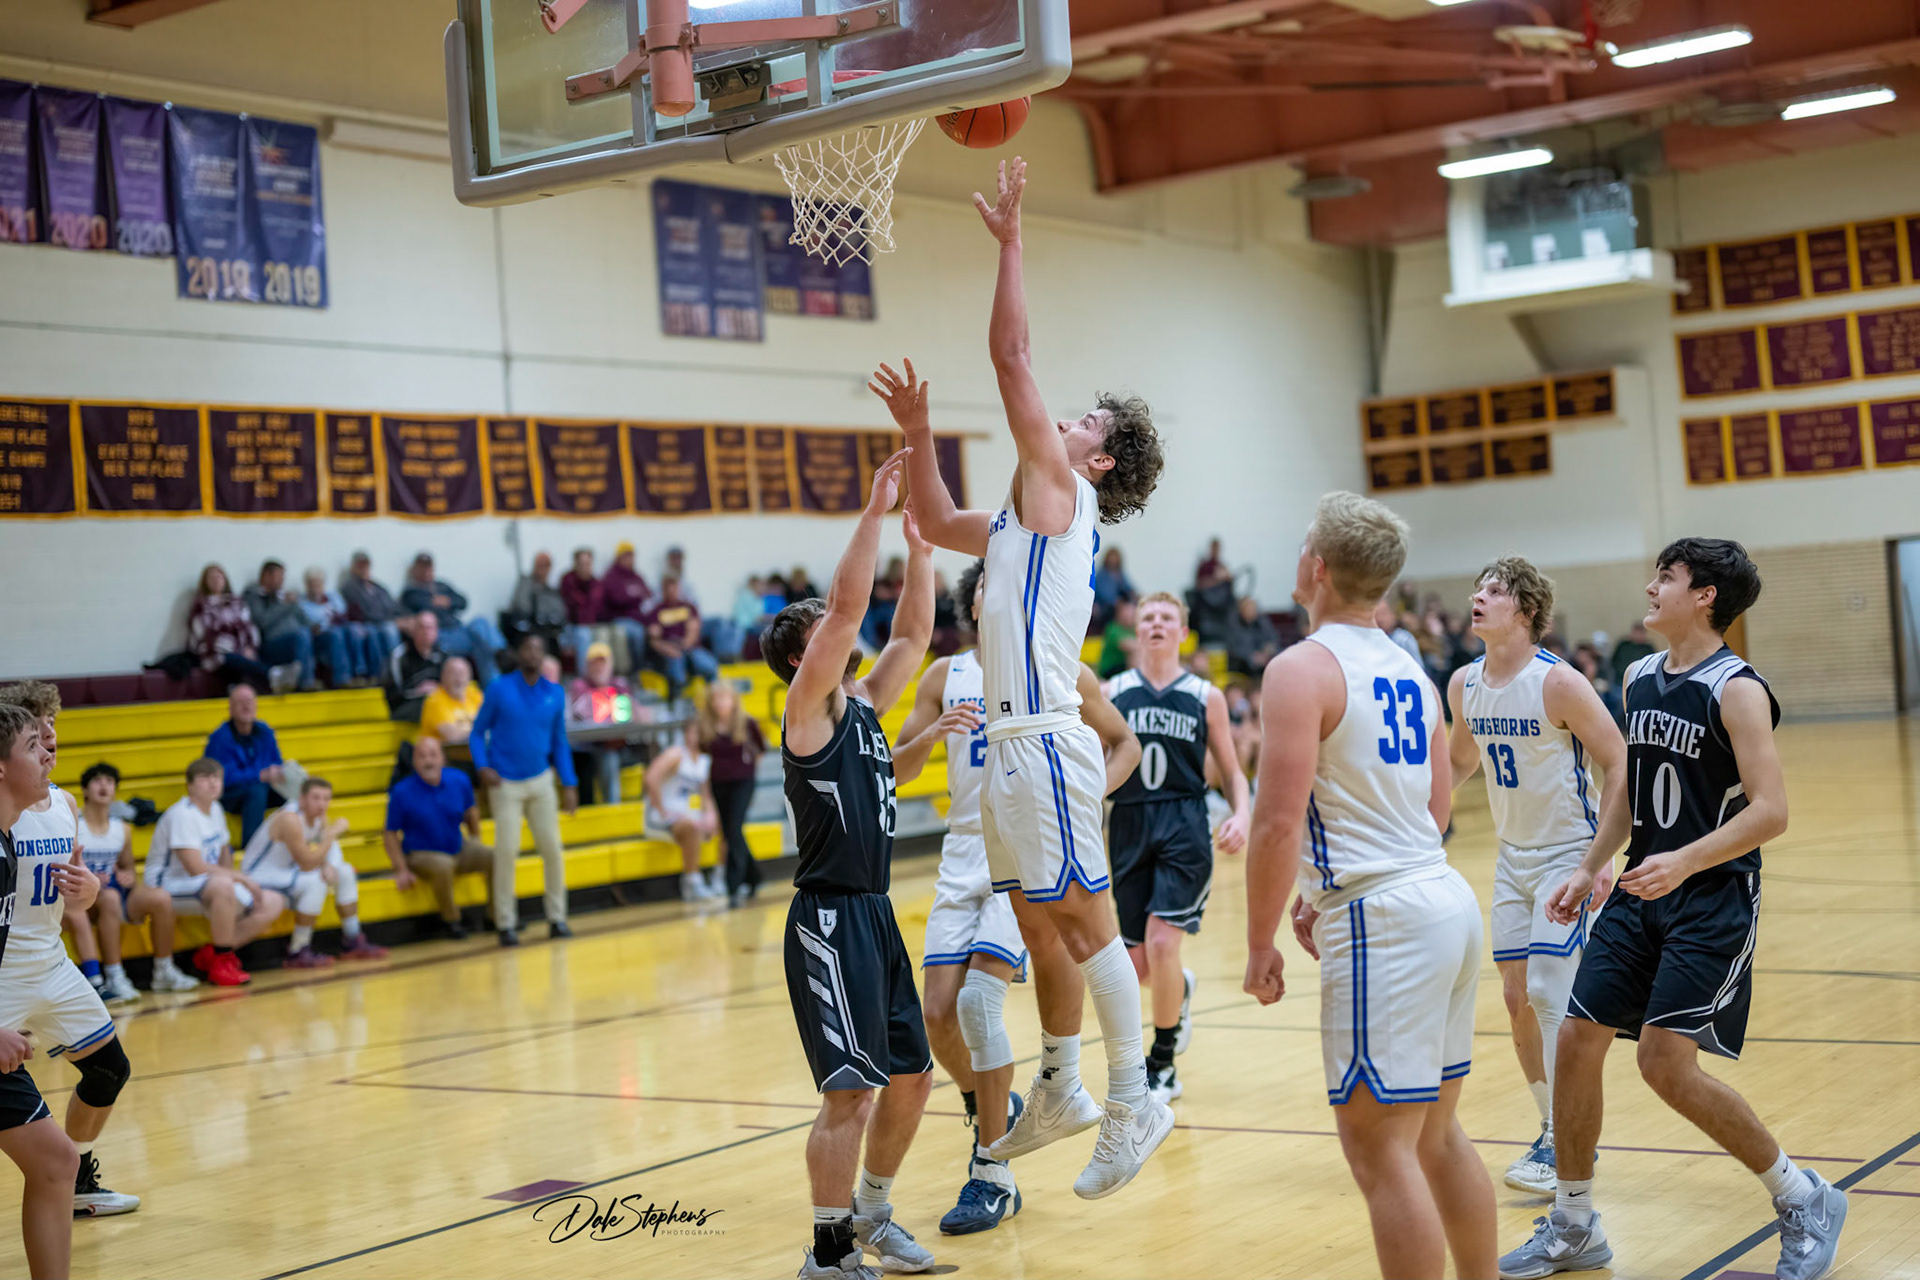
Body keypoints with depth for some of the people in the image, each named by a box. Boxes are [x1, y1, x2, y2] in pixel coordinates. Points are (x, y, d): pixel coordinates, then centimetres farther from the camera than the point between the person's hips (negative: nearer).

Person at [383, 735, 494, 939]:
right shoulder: (402, 792, -15)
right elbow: (391, 833, -8)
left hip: (459, 849, 4)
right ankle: (450, 920, -12)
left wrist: (475, 840, 14)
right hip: (420, 856, -4)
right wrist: (401, 870, -15)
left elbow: (470, 811, 15)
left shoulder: (459, 780, -5)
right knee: (443, 865, -37)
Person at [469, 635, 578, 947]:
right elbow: (478, 732, 0)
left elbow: (560, 743, 10)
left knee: (552, 848, 0)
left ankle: (557, 918, 11)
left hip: (540, 781, 3)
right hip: (505, 783, -3)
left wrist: (569, 784, 5)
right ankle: (506, 924, 2)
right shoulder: (499, 689, -6)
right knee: (506, 851, -6)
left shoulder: (555, 694, 3)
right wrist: (482, 766, -16)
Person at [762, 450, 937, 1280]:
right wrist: (874, 511, -18)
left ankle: (870, 1214, 31)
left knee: (911, 1077, 14)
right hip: (829, 920, -9)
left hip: (876, 915, 9)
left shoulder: (863, 706, 13)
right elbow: (848, 605, -20)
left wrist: (918, 541, 8)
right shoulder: (807, 708, -9)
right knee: (851, 1090, -8)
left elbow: (913, 633, 14)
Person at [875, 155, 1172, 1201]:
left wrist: (1010, 241, -3)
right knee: (1042, 927, 15)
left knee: (1085, 924, -6)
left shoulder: (1062, 489, -3)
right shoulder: (1032, 516, 20)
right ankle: (1060, 1091, 25)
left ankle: (1134, 1104, 0)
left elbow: (1011, 355, -7)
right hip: (1011, 744, 9)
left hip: (1045, 744, -9)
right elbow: (940, 525, 34)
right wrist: (917, 438, 24)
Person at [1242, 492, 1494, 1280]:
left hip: (1382, 922, -9)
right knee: (1437, 1133, 18)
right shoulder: (1407, 667, 14)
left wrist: (1260, 944, -7)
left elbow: (1278, 823, -17)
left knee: (1379, 1150, -4)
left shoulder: (1302, 669, -12)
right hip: (1445, 899, 9)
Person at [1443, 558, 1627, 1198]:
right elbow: (1459, 764, 18)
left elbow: (1619, 763, -14)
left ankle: (1566, 1144, -3)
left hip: (1569, 854, -7)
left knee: (1548, 993, -12)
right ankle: (1555, 1128, 21)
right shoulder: (1463, 683, 1)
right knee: (1516, 998, 7)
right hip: (1511, 856, 7)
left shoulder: (1557, 682, -19)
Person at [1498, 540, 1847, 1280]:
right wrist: (1590, 869, 15)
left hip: (1714, 900, -7)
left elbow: (1769, 812, -21)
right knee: (1577, 1040, 3)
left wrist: (1683, 862, -31)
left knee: (1666, 1060, -14)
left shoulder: (1736, 690, -14)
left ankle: (1805, 1201, 7)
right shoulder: (1640, 679, 9)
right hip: (1643, 892, 8)